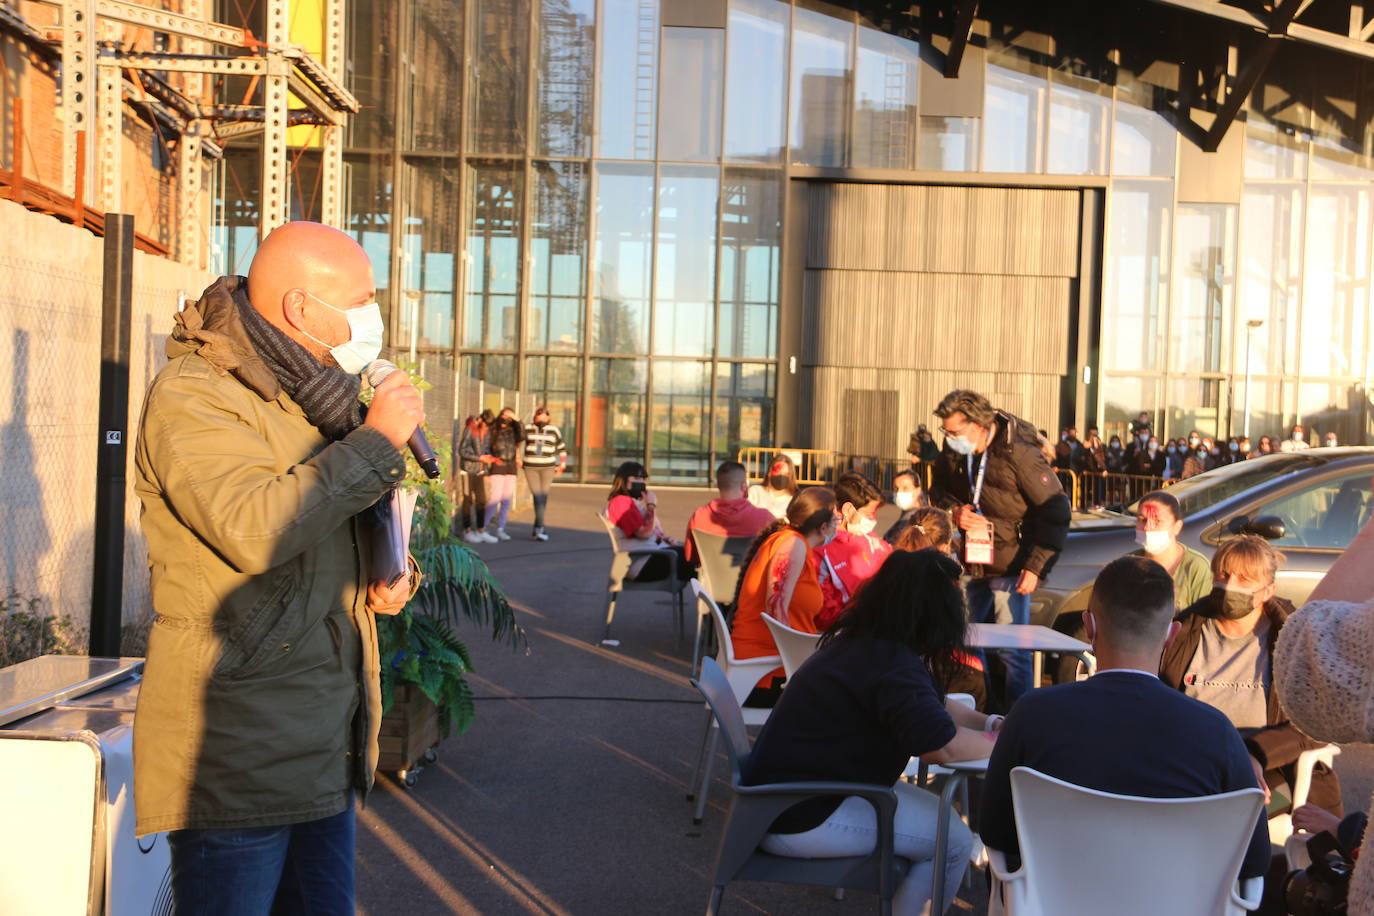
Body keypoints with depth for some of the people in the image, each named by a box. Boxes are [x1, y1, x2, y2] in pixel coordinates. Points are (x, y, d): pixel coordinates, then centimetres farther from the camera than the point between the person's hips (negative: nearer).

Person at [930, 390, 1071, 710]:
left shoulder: (1019, 454, -17)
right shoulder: (954, 451, 1)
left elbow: (1056, 512, -14)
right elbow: (938, 491, 18)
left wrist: (1036, 567, -19)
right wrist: (954, 512, -6)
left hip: (1009, 566, -6)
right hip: (972, 564, 6)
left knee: (1012, 650, -4)